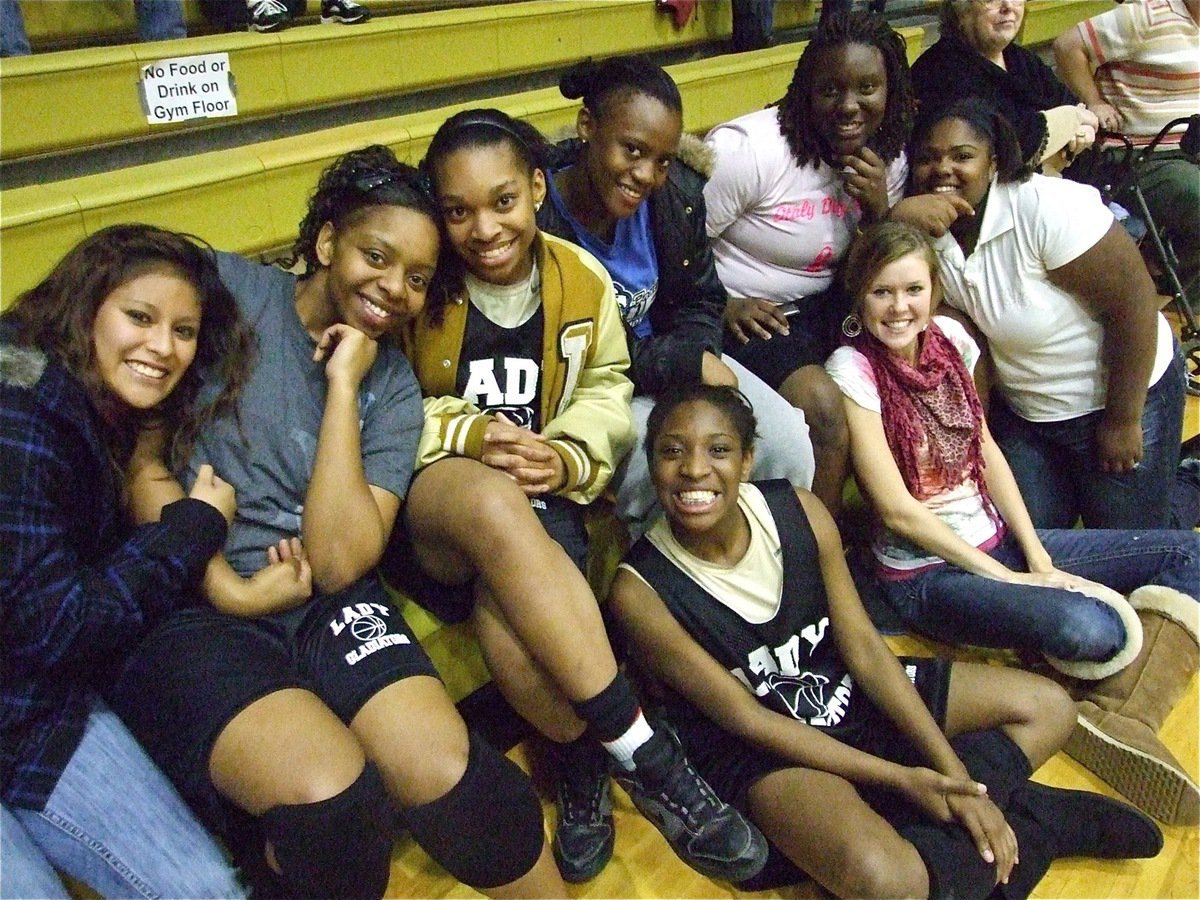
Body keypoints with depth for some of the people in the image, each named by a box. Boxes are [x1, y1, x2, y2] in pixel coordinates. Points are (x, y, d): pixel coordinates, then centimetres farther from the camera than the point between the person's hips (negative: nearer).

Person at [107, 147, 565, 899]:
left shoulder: (393, 386, 7)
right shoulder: (227, 292, 0)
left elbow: (339, 563, -7)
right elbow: (144, 461, -3)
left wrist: (343, 387, -9)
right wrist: (225, 585, -12)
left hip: (324, 604, 3)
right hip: (187, 606, -2)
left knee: (448, 774, -23)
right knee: (327, 793, -29)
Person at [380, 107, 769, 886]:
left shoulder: (583, 279, 5)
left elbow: (606, 391, 13)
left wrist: (570, 456, -8)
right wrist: (466, 436, -16)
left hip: (540, 498, 2)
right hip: (429, 503, -1)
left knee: (508, 615, -37)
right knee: (492, 500, -41)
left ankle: (586, 764, -8)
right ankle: (644, 754, -34)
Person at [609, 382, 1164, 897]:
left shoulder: (798, 512, -12)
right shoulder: (640, 590, -23)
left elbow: (862, 646, -8)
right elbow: (744, 718, -19)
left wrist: (952, 773, -15)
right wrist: (897, 777, -22)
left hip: (846, 690, 6)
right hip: (758, 750, -5)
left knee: (1047, 706, 6)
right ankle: (1024, 824, -6)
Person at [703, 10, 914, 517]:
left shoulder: (887, 159, 2)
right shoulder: (749, 148, -19)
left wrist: (878, 208, -11)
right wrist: (724, 305, -26)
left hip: (822, 307, 7)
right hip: (746, 315, -7)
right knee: (824, 408, -28)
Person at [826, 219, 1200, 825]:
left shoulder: (949, 338, 2)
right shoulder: (853, 370, -16)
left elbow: (986, 450, 8)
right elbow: (897, 510, -17)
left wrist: (1036, 554, -2)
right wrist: (1007, 577, -14)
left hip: (998, 540, 7)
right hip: (926, 572, -7)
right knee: (1087, 627, -33)